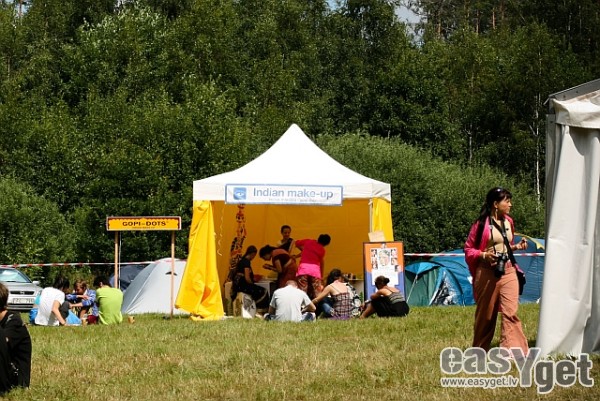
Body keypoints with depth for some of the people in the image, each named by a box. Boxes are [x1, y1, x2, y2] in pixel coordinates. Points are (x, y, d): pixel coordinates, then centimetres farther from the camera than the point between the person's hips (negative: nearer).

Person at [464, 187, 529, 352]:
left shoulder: (508, 222, 11)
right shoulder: (481, 224, -6)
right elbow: (469, 249, -2)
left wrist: (516, 247, 6)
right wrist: (484, 255, -18)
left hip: (508, 271, 4)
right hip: (488, 273, -4)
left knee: (510, 312, -10)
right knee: (486, 314, 7)